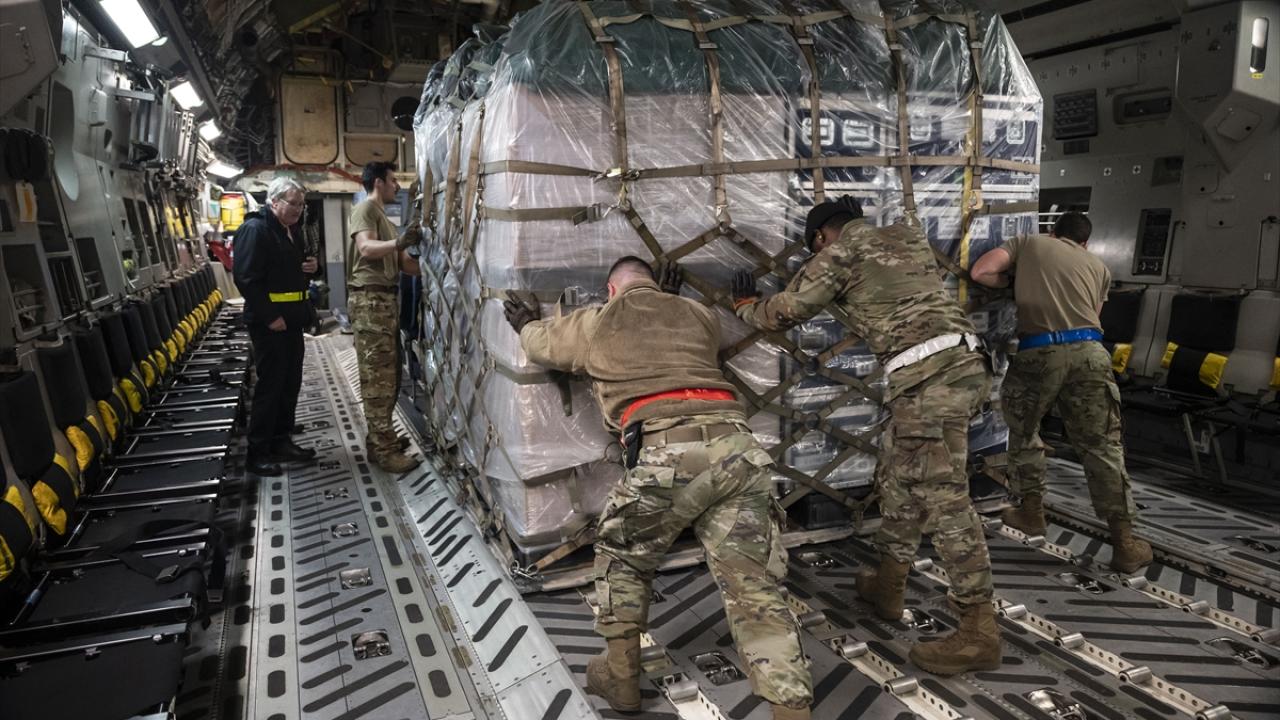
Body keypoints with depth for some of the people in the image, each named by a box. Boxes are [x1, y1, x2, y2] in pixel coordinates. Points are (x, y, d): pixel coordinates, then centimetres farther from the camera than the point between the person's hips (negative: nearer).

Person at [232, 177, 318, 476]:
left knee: (290, 383, 13)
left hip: (291, 320, 9)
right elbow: (246, 278, -20)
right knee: (269, 385, -4)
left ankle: (281, 442, 25)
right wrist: (270, 316, -22)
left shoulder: (290, 230, 15)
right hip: (269, 323, -9)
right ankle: (258, 453, 6)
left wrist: (311, 266, 5)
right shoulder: (255, 228, -13)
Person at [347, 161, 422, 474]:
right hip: (370, 299, -10)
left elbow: (404, 262, 21)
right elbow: (365, 248, -22)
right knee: (377, 376, -10)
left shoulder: (384, 218, 25)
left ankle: (380, 438, 21)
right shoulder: (365, 209, -4)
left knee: (389, 373, 13)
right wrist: (399, 241, -39)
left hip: (386, 299, 10)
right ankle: (383, 449, -8)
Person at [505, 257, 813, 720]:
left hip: (668, 453, -3)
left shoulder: (596, 321, 20)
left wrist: (526, 324, 62)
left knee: (621, 557, 23)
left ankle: (620, 678, 31)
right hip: (738, 447, 3)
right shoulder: (698, 315, 28)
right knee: (755, 588, 6)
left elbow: (541, 345, 40)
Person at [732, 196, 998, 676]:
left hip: (928, 376, -9)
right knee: (898, 479, 18)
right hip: (960, 362, 9)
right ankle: (887, 585, 30)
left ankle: (979, 632, 0)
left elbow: (783, 313, 6)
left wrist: (746, 305, 26)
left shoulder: (840, 253, 2)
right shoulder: (908, 238, 23)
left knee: (944, 499, -6)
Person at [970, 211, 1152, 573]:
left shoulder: (1028, 243, 19)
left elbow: (980, 271, 7)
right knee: (1103, 445, 5)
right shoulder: (1098, 266, 26)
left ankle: (1031, 510, 26)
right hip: (1088, 351, 2)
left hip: (1037, 353, -2)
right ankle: (1123, 542, 6)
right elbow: (1092, 312, 23)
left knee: (1023, 432, 21)